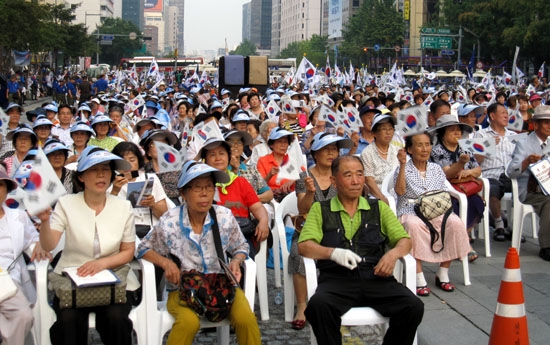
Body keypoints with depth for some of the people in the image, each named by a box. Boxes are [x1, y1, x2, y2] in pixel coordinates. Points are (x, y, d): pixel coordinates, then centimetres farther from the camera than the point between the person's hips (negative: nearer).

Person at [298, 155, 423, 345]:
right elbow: (304, 246, 2)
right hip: (336, 279, -2)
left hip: (376, 278, 2)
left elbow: (404, 240, 16)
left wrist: (394, 253, -8)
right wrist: (333, 252, -18)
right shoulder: (320, 209, 14)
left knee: (413, 307, -25)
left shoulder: (379, 208, 21)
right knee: (318, 305, -34)